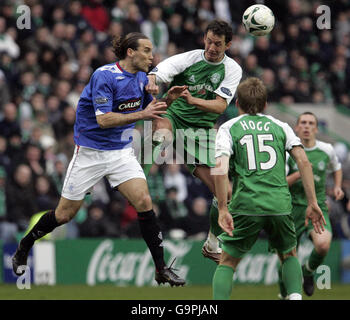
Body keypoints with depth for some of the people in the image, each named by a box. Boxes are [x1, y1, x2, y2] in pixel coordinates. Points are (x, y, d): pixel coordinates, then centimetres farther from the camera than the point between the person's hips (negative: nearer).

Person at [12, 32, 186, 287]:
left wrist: (168, 99, -3)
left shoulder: (141, 77, 2)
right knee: (65, 213, 4)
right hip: (90, 152, -5)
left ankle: (161, 269, -10)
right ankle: (23, 249, 29)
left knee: (144, 201, -15)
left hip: (122, 151, 5)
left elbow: (150, 109, 17)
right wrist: (141, 114, -33)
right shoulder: (104, 77, -20)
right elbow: (104, 119, -28)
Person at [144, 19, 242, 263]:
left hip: (202, 129, 2)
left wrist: (192, 99, -30)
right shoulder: (188, 59, -3)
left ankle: (213, 245, 21)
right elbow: (156, 75, -14)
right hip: (173, 116, -2)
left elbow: (220, 105, -12)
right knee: (162, 127, -41)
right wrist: (151, 83, -39)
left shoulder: (232, 69, 0)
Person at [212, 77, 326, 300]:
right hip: (280, 204, 2)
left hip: (245, 206, -2)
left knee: (228, 262, 10)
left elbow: (221, 169, -8)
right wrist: (312, 203, 4)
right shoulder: (280, 126, 15)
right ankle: (295, 295, 2)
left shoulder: (228, 128, 9)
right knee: (289, 254, 26)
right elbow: (303, 161, 3)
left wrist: (223, 209, -8)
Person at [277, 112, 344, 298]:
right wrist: (299, 173, -28)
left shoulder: (326, 150, 3)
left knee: (323, 245, -28)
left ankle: (309, 271, 5)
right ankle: (284, 286, 34)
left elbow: (336, 168, 26)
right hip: (293, 210, -1)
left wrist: (337, 187, 8)